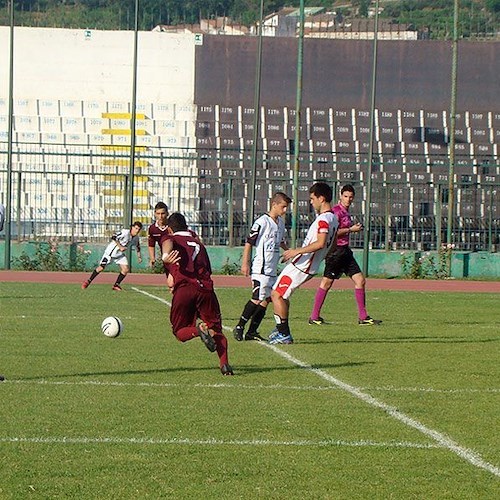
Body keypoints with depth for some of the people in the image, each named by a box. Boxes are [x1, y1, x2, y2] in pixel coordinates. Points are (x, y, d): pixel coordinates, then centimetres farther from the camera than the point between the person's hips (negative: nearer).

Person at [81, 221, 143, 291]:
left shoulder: (136, 238, 1)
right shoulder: (125, 232, -24)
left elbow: (137, 246, 21)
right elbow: (114, 237, -30)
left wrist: (139, 256, 19)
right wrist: (120, 247, -28)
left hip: (120, 254, 7)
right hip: (111, 251, -7)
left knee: (126, 269, -6)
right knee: (101, 267, -9)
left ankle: (116, 285, 7)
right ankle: (88, 281, 4)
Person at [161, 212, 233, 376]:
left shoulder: (169, 238, 17)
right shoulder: (198, 242, 30)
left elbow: (168, 243, -9)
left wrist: (165, 255, -33)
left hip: (183, 290, -3)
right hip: (205, 288, 3)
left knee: (180, 332, 13)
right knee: (216, 329, 10)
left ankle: (199, 330, -21)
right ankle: (224, 363, -16)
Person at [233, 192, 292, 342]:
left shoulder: (281, 222, 14)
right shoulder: (262, 222, -12)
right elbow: (249, 242, -11)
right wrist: (245, 263, -14)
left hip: (272, 270, 9)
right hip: (261, 269, -9)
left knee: (266, 300, 6)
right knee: (258, 299, -13)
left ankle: (252, 332, 10)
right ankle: (239, 327, -4)